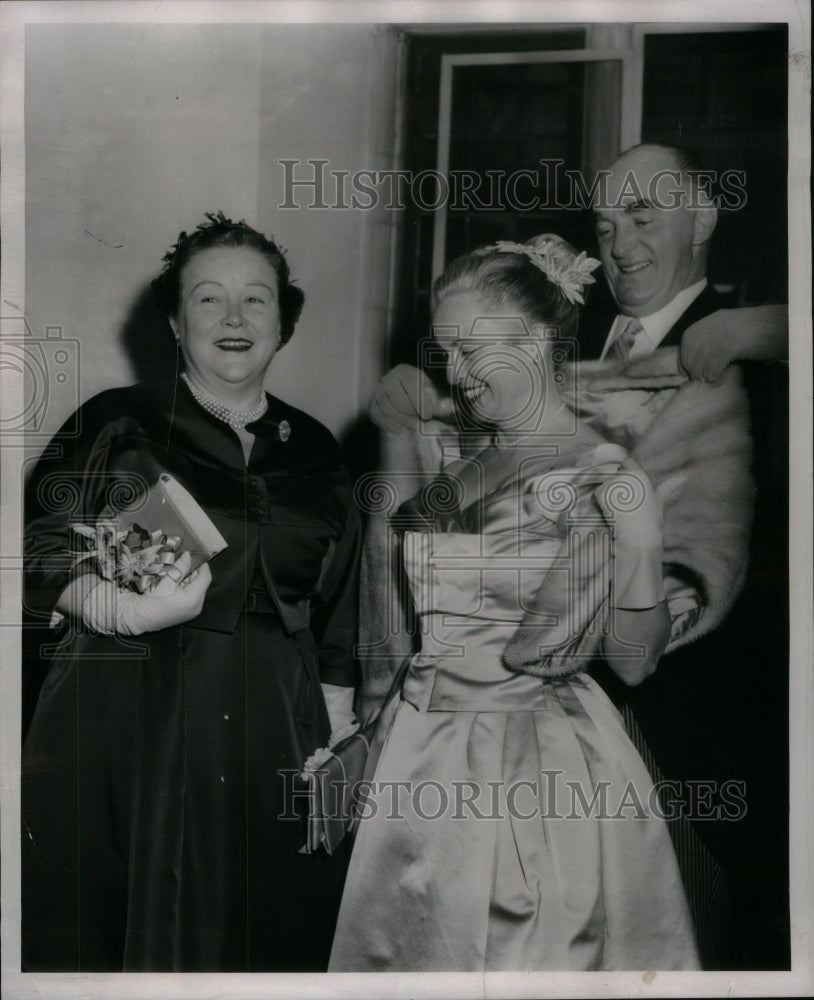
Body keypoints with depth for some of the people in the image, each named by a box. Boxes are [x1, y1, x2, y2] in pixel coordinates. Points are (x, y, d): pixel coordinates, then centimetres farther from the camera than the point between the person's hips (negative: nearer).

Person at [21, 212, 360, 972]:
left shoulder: (312, 450, 12)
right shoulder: (117, 425, 2)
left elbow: (337, 627, 13)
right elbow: (39, 554, -3)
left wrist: (338, 752, 9)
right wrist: (128, 609, -21)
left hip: (270, 737, 3)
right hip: (122, 729, -2)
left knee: (267, 941, 5)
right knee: (94, 938, 0)